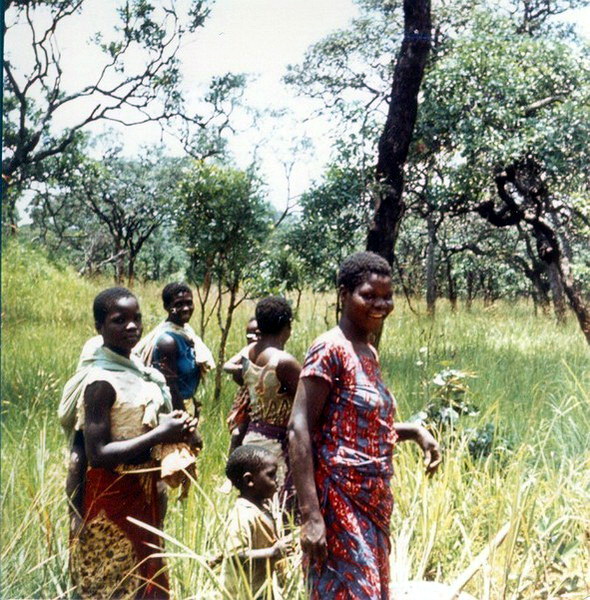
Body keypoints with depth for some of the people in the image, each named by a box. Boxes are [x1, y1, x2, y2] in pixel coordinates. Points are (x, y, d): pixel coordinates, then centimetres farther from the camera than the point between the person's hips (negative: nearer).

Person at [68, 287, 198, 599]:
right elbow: (97, 454, -25)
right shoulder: (100, 382, -21)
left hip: (143, 493, 8)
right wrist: (160, 436, -23)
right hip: (111, 500, -8)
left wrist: (176, 429, -4)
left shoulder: (138, 369, 4)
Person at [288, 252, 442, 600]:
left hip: (373, 503, 9)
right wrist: (310, 515, -25)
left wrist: (414, 431, 5)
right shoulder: (330, 349, -13)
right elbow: (299, 429, -19)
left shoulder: (369, 353, 12)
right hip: (340, 502, -9)